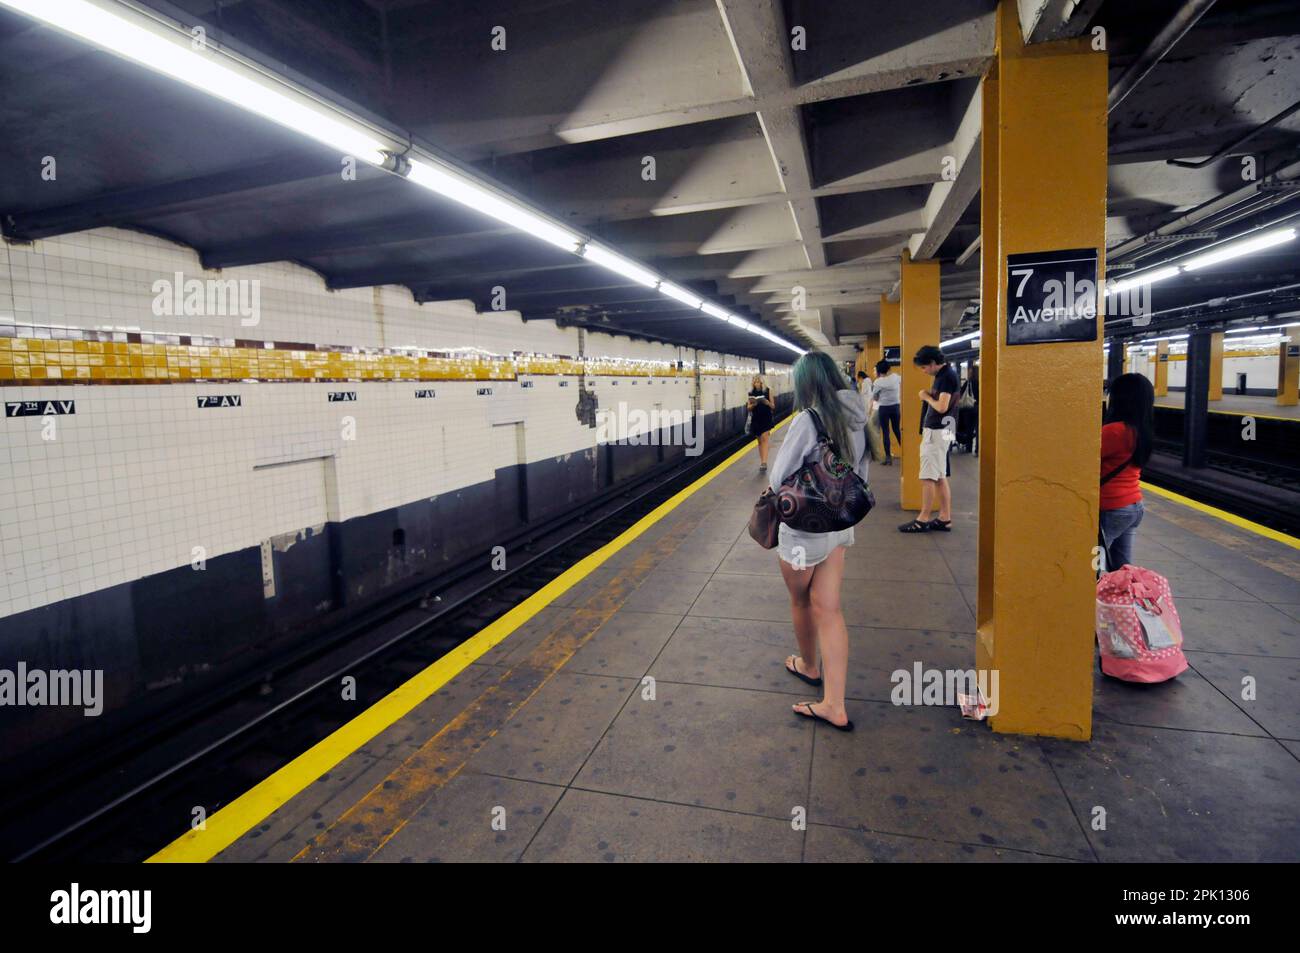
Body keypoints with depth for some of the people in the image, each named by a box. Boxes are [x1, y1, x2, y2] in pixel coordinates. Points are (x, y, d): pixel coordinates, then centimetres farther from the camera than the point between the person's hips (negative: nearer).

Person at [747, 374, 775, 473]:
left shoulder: (768, 390, -6)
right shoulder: (751, 392, 0)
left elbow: (773, 406, -3)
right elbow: (749, 408, 2)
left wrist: (767, 403, -23)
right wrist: (753, 404, -18)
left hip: (766, 419, -3)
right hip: (756, 420, 3)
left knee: (764, 439, -14)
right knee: (760, 441, 11)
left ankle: (764, 462, -22)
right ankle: (762, 462, 19)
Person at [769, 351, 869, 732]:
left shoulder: (807, 420, -22)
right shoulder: (856, 418, 0)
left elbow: (778, 479, -17)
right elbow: (860, 473, 9)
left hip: (804, 528, -6)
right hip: (840, 524, 7)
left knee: (801, 602, 19)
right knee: (828, 610, 9)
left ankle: (809, 666, 44)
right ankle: (834, 706, 10)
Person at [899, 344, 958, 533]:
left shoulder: (947, 376, -15)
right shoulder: (942, 375, 15)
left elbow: (942, 407, -20)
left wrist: (927, 397, -7)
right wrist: (929, 396, 4)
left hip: (937, 432, -10)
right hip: (935, 431, 10)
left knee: (928, 478, -5)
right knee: (940, 478, 11)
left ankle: (923, 520, 0)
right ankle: (945, 519, 16)